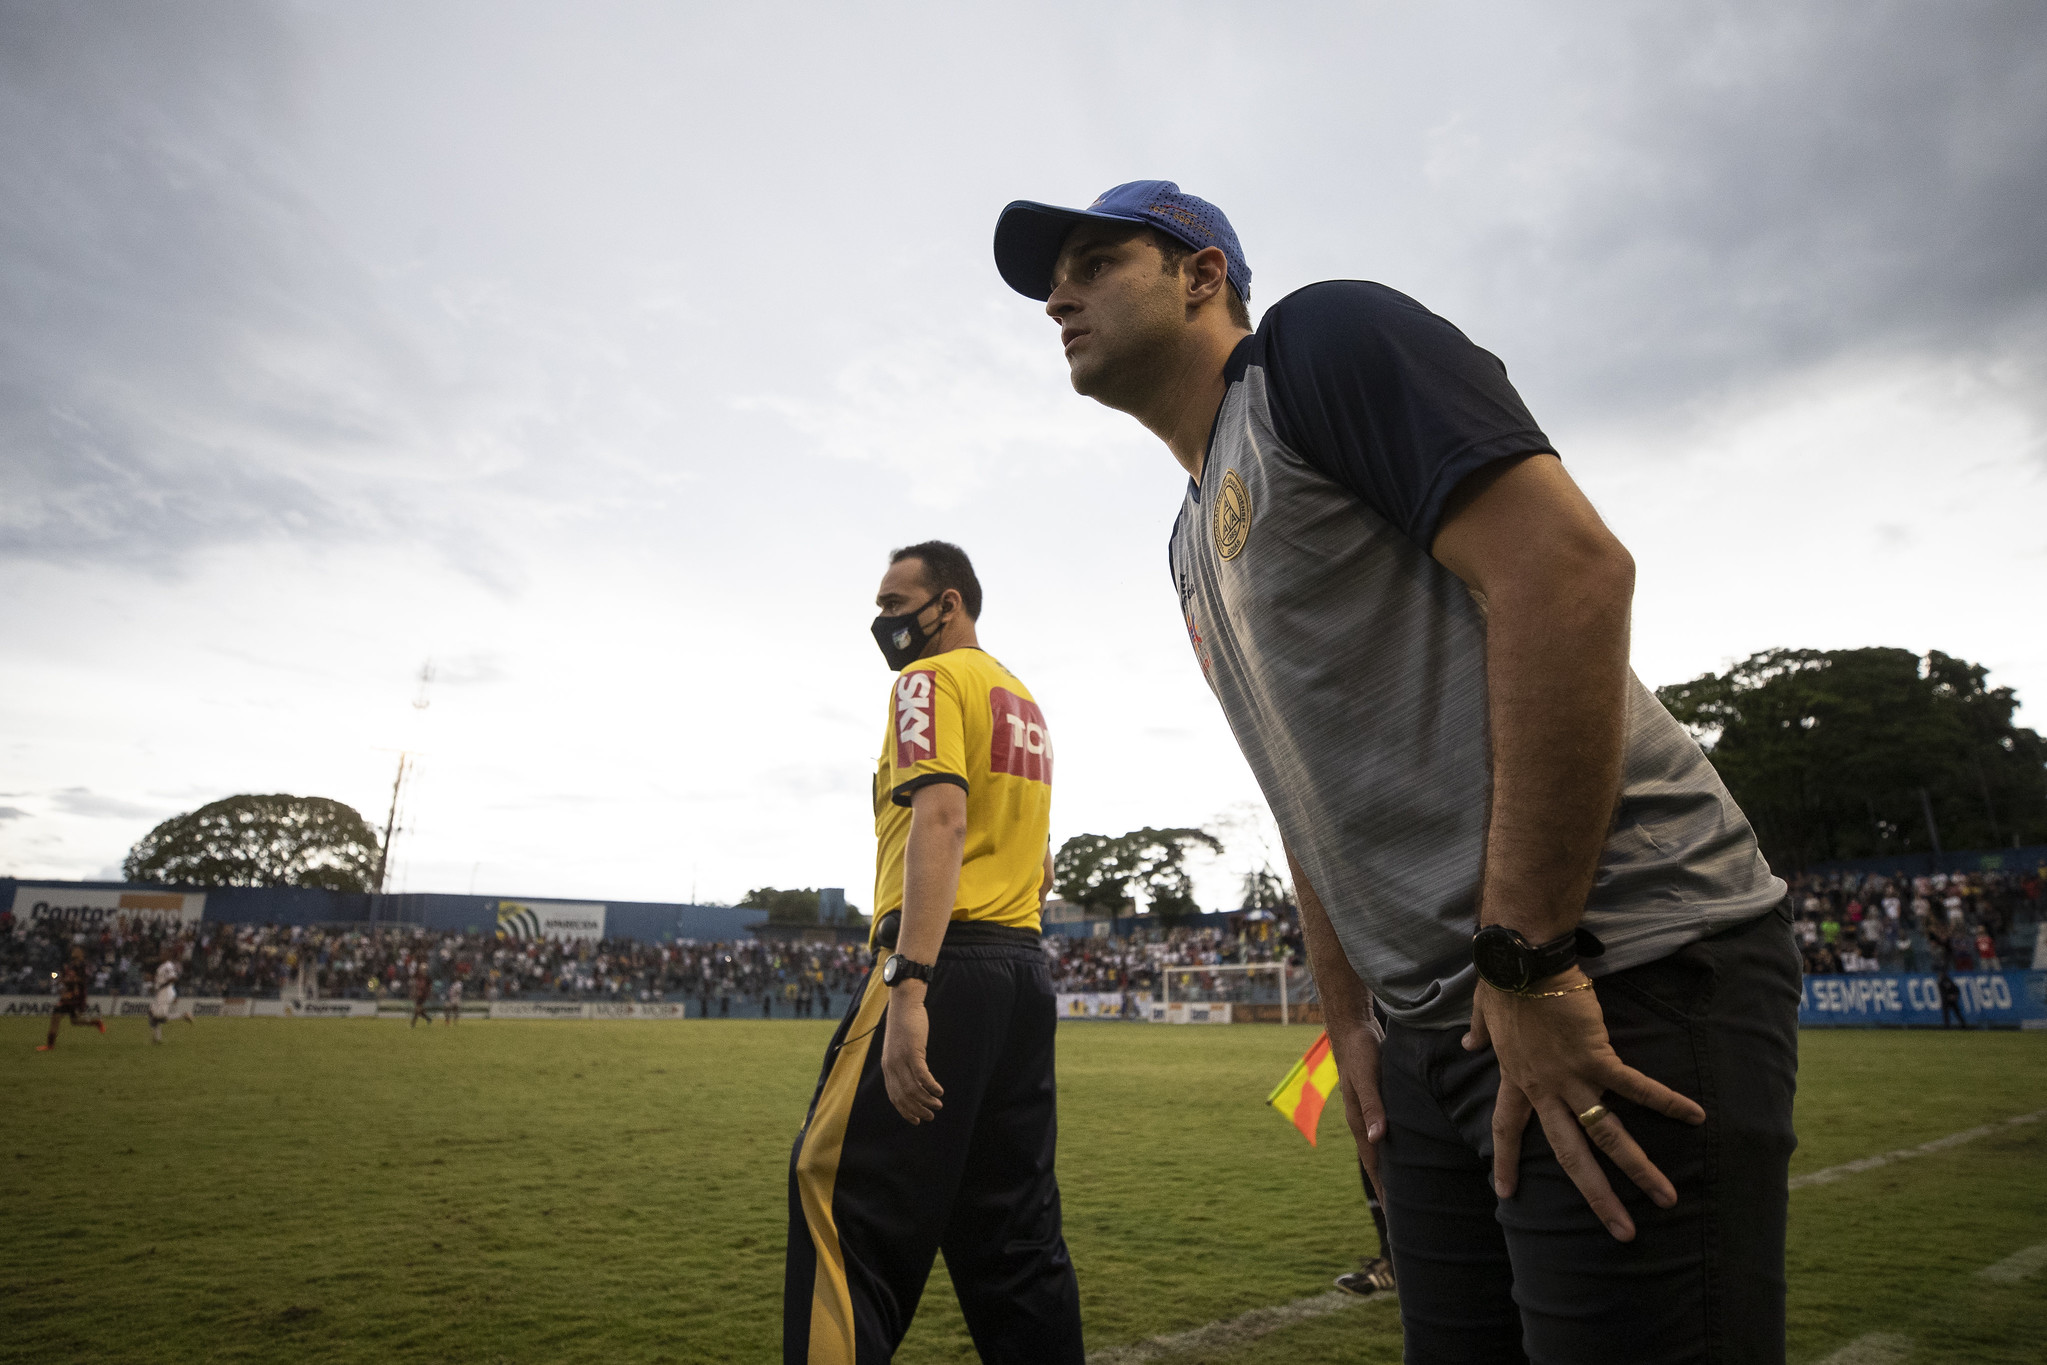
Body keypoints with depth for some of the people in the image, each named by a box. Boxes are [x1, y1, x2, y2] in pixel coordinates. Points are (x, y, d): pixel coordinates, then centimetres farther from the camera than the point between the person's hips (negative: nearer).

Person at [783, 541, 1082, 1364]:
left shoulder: (930, 679, -3)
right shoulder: (1025, 703, 23)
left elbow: (940, 819, -20)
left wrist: (907, 991, -27)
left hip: (945, 965, -9)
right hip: (1027, 971, 9)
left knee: (846, 1200, -7)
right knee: (1013, 1224, 13)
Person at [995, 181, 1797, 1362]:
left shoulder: (1320, 337, -5)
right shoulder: (1195, 544, 20)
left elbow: (1567, 564, -19)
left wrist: (1531, 966, -21)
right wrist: (1351, 1016, 16)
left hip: (1621, 977, -8)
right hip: (1435, 1025, 9)